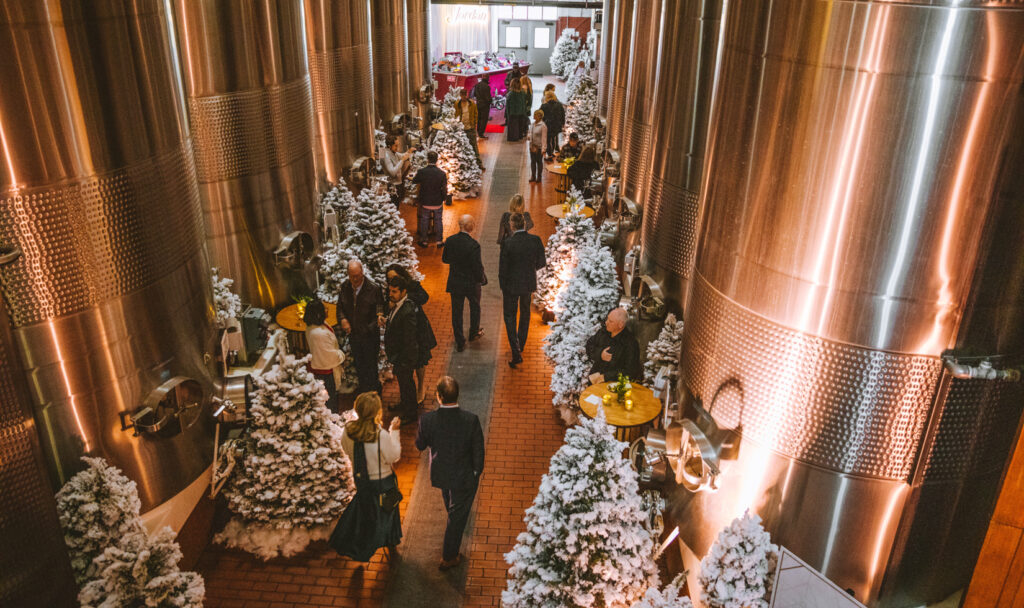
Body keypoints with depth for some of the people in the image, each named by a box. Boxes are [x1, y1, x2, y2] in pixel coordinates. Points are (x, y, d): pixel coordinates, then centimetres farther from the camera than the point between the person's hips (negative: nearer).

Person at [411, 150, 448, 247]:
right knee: (438, 221, 15)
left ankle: (424, 241, 24)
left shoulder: (421, 172, -17)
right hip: (437, 203, 0)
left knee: (424, 221, 15)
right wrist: (443, 199, 8)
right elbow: (444, 189, -10)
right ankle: (439, 241, 23)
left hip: (425, 202, 0)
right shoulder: (442, 173, -16)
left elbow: (414, 181, 3)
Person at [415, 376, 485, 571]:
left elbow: (420, 445, -8)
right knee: (457, 515, 18)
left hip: (440, 473, 4)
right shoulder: (471, 420, -30)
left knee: (451, 507, 35)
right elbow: (478, 452, -19)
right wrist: (476, 471, 0)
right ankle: (448, 558, 34)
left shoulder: (427, 420, -26)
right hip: (464, 477, -3)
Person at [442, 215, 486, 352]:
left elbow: (444, 259, 4)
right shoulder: (473, 245, -26)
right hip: (471, 283, -3)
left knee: (456, 312, 15)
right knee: (475, 307, 25)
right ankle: (474, 333, 45)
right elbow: (477, 267, -21)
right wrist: (483, 279, -3)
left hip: (455, 283, 3)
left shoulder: (450, 240, -10)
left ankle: (460, 343, 23)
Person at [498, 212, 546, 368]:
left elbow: (503, 268, -13)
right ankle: (521, 344, 41)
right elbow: (541, 262, -3)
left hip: (511, 285, -4)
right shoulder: (535, 240, -12)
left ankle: (516, 352, -1)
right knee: (525, 312, 25)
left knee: (509, 316, 10)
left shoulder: (508, 243, -20)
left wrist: (502, 287, 1)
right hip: (529, 283, 4)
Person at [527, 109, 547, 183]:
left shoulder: (543, 126, -15)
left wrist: (543, 148, -22)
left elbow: (544, 137, -17)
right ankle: (533, 176, 21)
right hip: (532, 146, 6)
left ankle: (539, 177, 16)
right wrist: (528, 136, -4)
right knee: (533, 161, 11)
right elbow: (529, 132, 21)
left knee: (539, 161, 5)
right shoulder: (532, 124, 6)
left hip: (539, 146, -6)